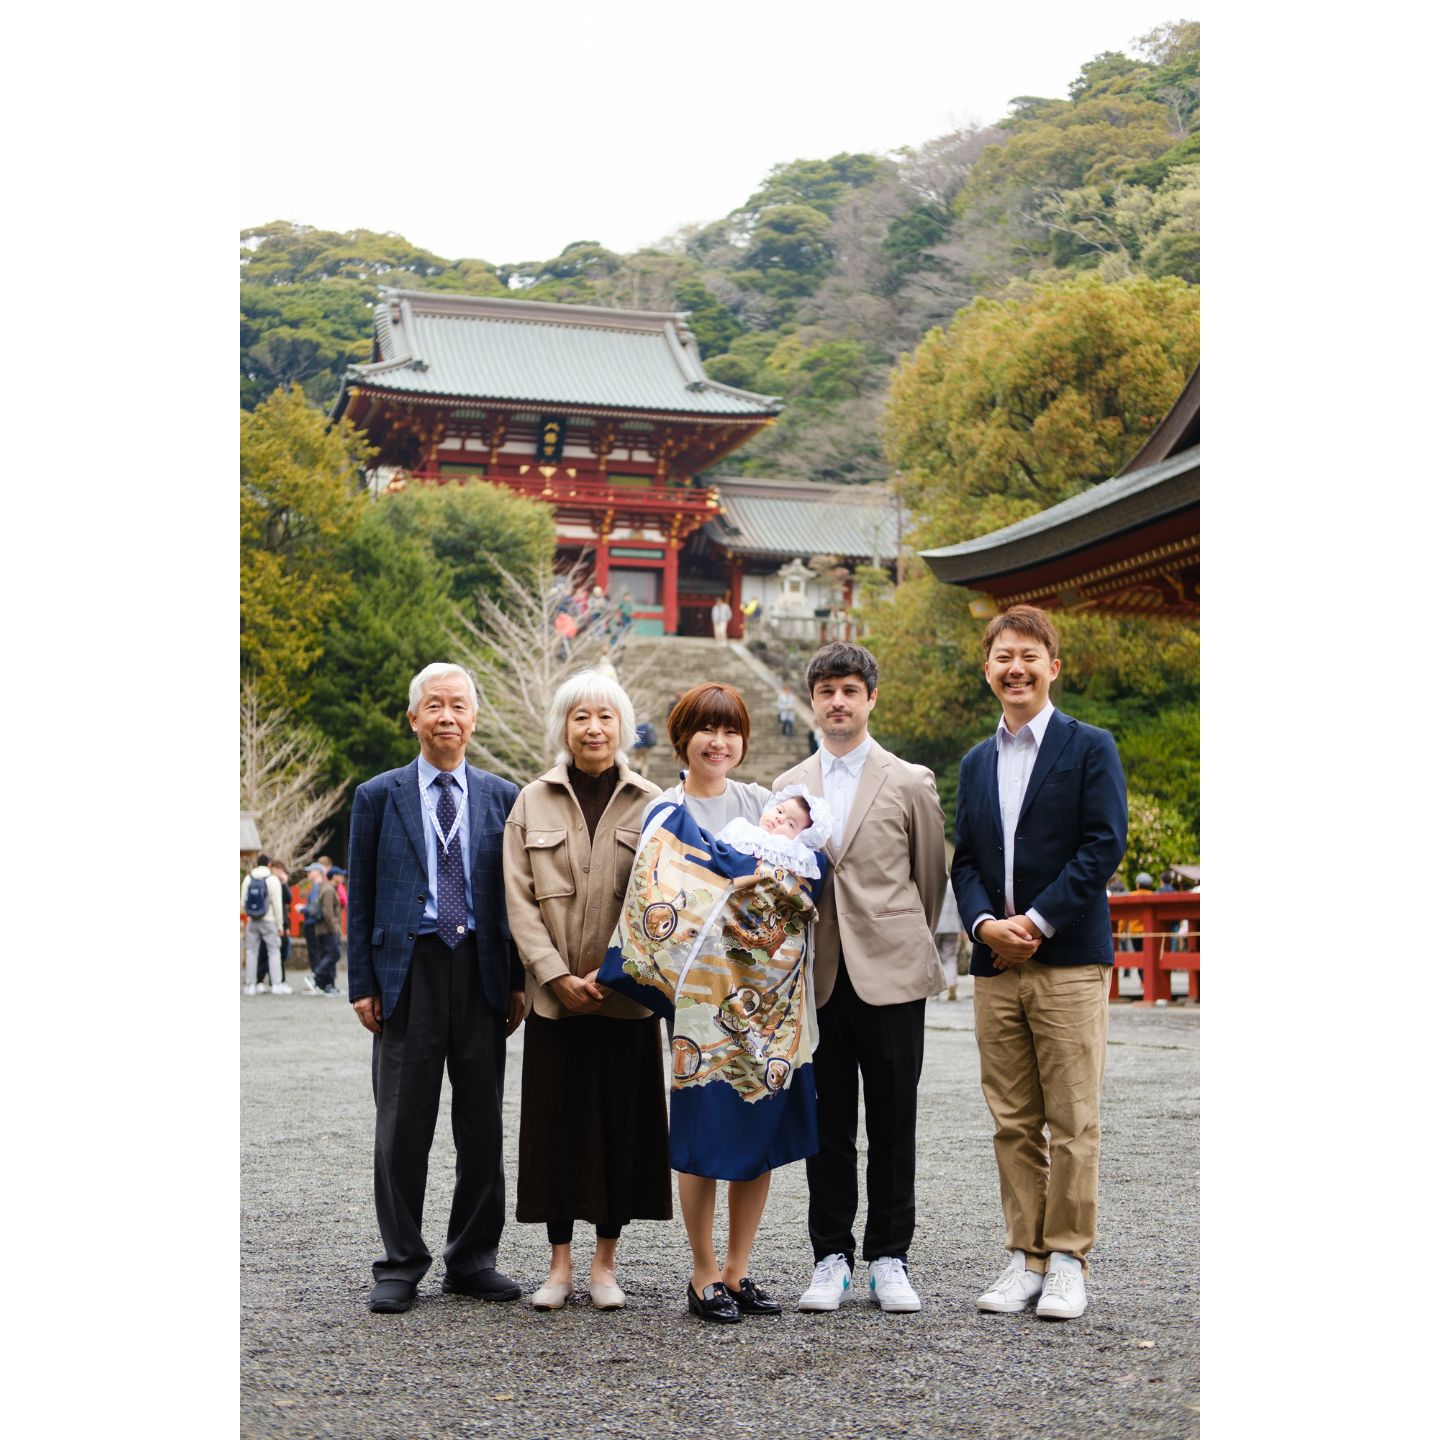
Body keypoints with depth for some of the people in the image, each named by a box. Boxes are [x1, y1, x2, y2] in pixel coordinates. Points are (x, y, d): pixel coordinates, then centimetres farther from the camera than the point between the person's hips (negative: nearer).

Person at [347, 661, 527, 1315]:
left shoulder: (501, 796, 9)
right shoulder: (379, 796, 6)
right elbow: (361, 895, 4)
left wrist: (520, 980, 3)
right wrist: (363, 983, -3)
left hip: (483, 970, 2)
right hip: (408, 968, -2)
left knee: (482, 1122, 6)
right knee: (403, 1125, 2)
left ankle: (472, 1260, 17)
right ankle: (400, 1266, 11)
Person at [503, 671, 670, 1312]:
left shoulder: (650, 804, 3)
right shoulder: (534, 801, 5)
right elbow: (519, 899, 1)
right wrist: (558, 976, -9)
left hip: (626, 994, 0)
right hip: (554, 992, 0)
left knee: (622, 1122, 3)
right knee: (556, 1124, 3)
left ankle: (604, 1264, 14)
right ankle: (560, 1264, 12)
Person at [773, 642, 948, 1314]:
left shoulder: (909, 783, 4)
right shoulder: (788, 788, 11)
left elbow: (931, 878, 10)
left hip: (890, 974, -2)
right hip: (817, 978, 2)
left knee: (893, 1125, 3)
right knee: (826, 1125, 5)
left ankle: (889, 1259, 12)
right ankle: (831, 1257, 14)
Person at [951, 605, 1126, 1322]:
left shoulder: (1090, 748, 2)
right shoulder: (976, 763, 17)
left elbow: (1103, 845, -7)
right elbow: (964, 861, 14)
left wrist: (1038, 921, -14)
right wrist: (984, 922, -6)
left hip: (1069, 963, -5)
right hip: (996, 966, 5)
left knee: (1072, 1122, -2)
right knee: (1013, 1123, 7)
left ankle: (1067, 1261, 6)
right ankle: (1025, 1256, 15)